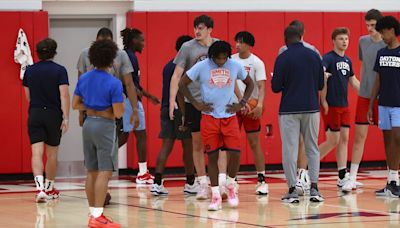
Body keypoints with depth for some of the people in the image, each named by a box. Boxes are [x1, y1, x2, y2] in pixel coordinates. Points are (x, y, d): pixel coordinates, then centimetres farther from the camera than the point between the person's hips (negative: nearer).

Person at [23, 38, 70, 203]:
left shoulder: (29, 71, 5)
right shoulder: (59, 70, -6)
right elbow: (64, 95, -14)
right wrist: (66, 117, -15)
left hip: (34, 114, 2)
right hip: (54, 114, -1)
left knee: (37, 152, -6)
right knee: (52, 153, 13)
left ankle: (40, 187, -25)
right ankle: (49, 188, 25)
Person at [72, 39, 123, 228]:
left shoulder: (83, 79, 5)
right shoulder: (114, 83, -14)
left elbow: (75, 105, 11)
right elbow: (118, 113, -15)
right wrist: (114, 104, 3)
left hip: (88, 124, 7)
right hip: (105, 126, -7)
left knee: (92, 172, 12)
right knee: (105, 172, -6)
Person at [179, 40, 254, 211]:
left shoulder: (235, 66, 1)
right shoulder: (202, 67, -5)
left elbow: (250, 84, 15)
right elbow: (182, 84, 2)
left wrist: (241, 104, 3)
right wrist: (196, 104, -4)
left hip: (230, 117, 1)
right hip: (209, 117, -1)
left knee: (235, 153, -9)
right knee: (212, 156, -2)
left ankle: (230, 186, 17)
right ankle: (215, 195, 5)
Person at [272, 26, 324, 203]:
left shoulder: (283, 58, -8)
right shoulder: (314, 56, 3)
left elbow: (276, 87, -7)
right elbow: (321, 84, 10)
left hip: (289, 110, -3)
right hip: (311, 108, 3)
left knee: (290, 149, 2)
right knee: (312, 148, 10)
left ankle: (292, 190, -1)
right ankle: (314, 188, 3)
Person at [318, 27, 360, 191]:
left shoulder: (347, 61, 14)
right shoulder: (328, 58, -10)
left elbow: (354, 82, 21)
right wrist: (323, 102, -29)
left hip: (344, 106, 7)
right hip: (332, 106, -7)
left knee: (344, 139, 5)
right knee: (333, 141, -7)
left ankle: (343, 177, 7)